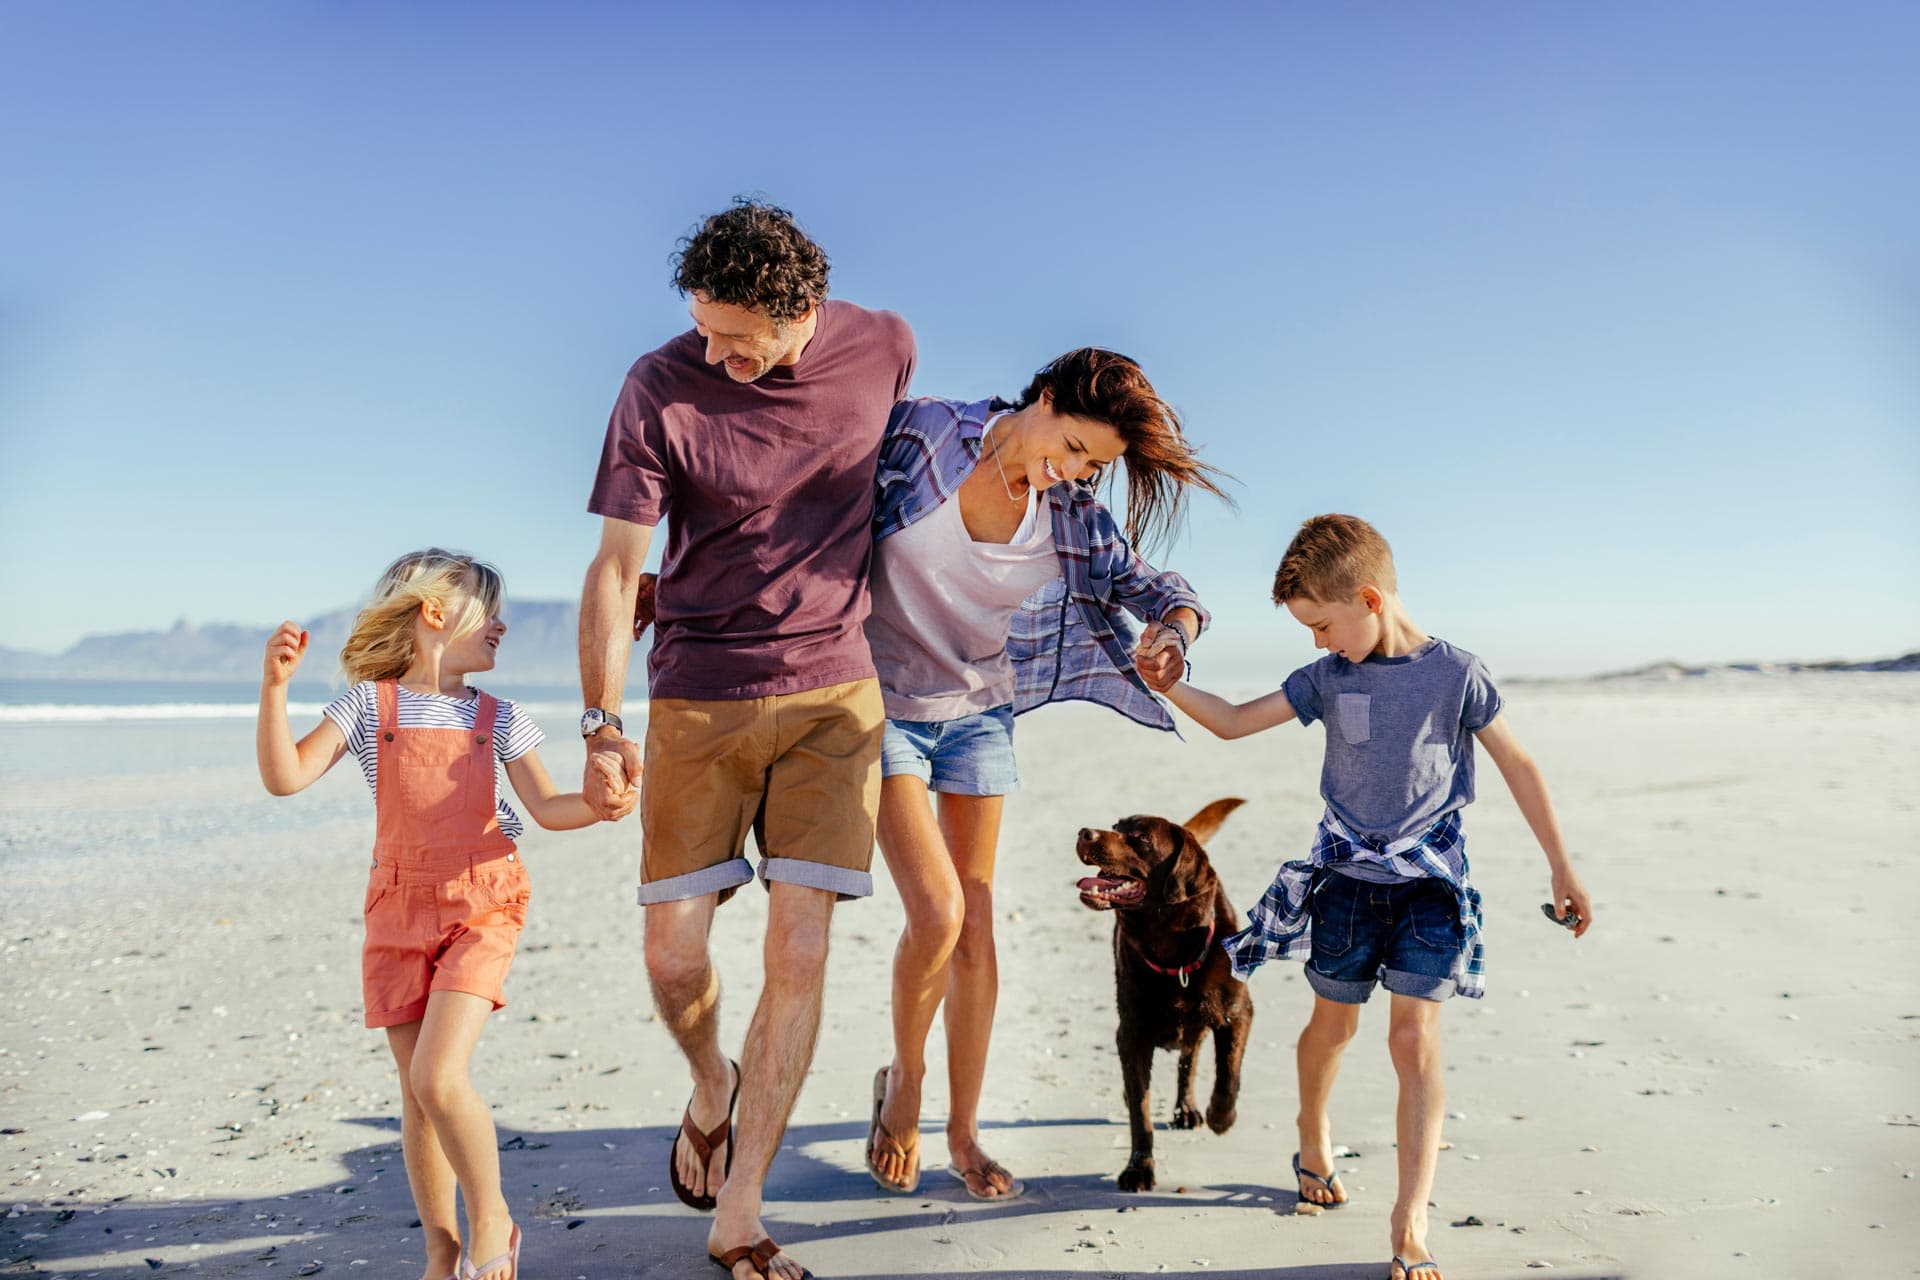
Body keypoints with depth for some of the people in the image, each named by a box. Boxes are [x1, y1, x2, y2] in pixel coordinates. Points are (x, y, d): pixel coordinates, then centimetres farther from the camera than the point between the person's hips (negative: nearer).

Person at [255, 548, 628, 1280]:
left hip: (480, 906, -1)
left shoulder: (498, 718, 6)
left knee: (438, 1075, -17)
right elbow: (286, 778, -7)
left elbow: (547, 807, 1)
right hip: (399, 913, 1)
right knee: (417, 1092, 5)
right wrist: (275, 687, -20)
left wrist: (597, 805, -20)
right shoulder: (369, 706, 2)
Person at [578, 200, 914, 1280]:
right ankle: (714, 1086, 36)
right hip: (697, 701, -1)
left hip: (834, 696, 1)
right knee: (673, 954, 1)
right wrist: (603, 722, -14)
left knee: (800, 954, -3)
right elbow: (616, 567, -9)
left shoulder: (884, 347, -3)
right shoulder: (661, 389, -10)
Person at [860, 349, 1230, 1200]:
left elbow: (1143, 583, 1)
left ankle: (963, 1135, 22)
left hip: (978, 717, 4)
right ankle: (902, 1079, 14)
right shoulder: (918, 438, -18)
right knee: (936, 911, -16)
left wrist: (1176, 626, -23)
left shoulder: (1069, 513, -7)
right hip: (883, 707, -4)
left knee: (976, 931, 6)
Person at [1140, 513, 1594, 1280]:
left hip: (1429, 879, -3)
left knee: (1415, 1038, -9)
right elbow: (1235, 722, 2)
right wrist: (1167, 685, -14)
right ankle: (1314, 1144, 43)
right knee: (1333, 1022, 15)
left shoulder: (1456, 673, -10)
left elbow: (1518, 767, -2)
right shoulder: (1329, 679, -2)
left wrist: (1561, 869, 0)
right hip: (1346, 874, 3)